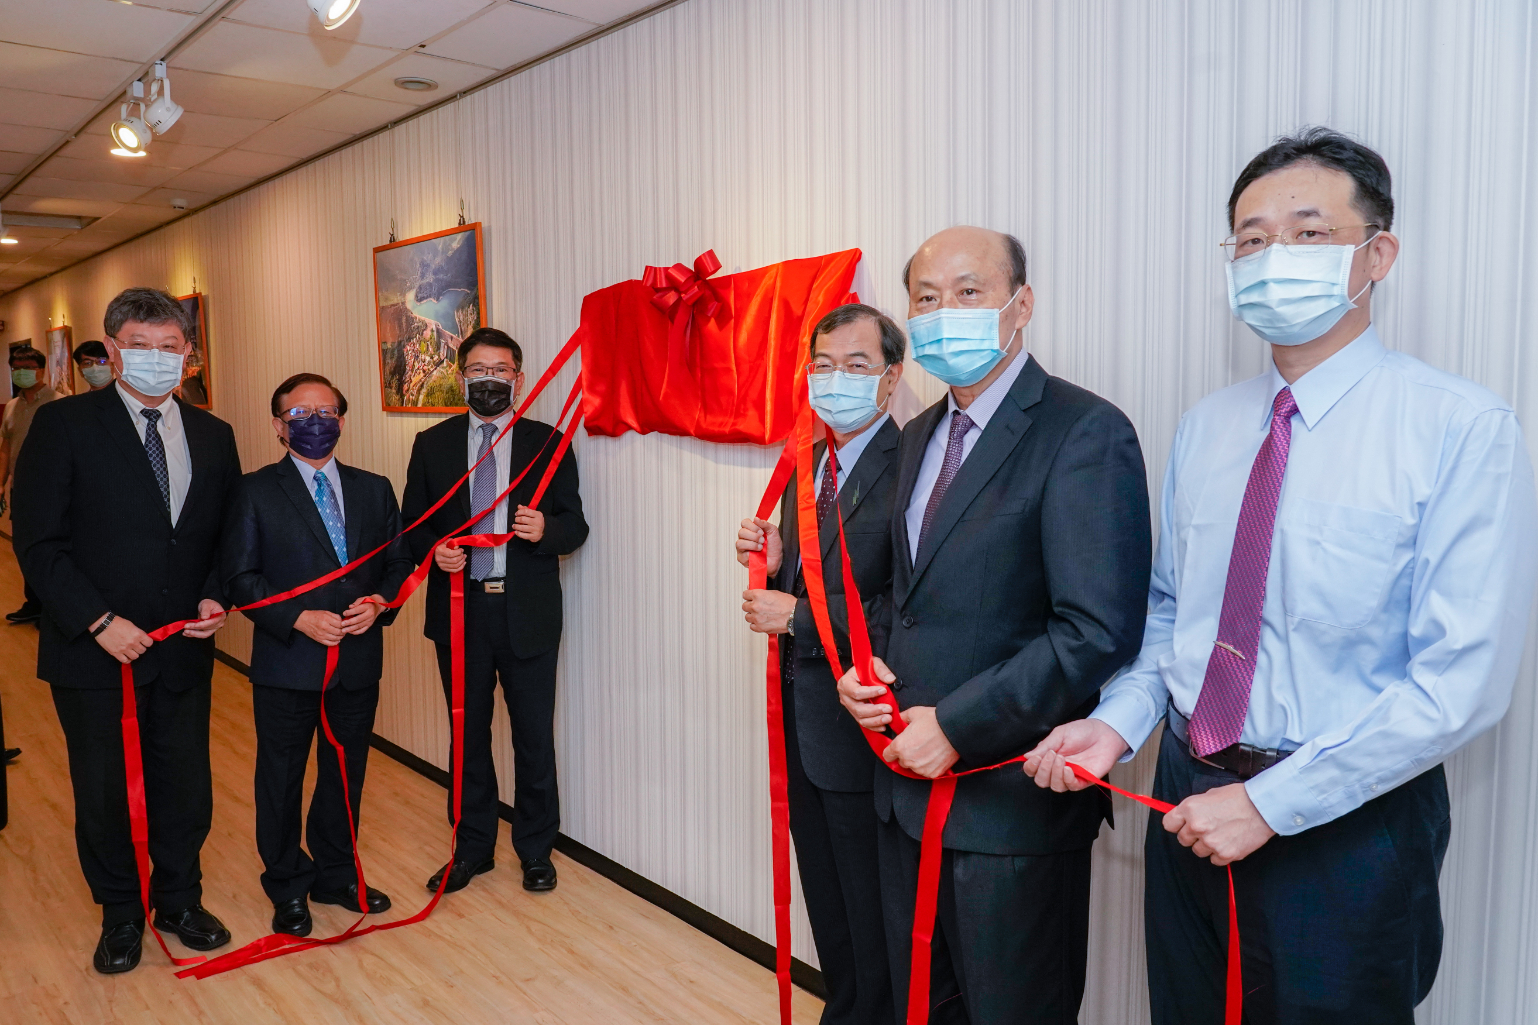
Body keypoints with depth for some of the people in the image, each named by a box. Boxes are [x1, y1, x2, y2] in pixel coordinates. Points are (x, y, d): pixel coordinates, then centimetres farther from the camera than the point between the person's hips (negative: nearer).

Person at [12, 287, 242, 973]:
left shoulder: (213, 436, 5)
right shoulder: (65, 425, -7)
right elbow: (38, 540, -9)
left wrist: (216, 597, -8)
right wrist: (99, 621, -16)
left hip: (184, 649, 3)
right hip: (94, 653, -3)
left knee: (186, 785, 13)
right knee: (103, 793, 13)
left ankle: (179, 900, 35)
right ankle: (120, 913, 34)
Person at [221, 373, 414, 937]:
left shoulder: (374, 489, 7)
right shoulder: (255, 491, -3)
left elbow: (399, 563, 9)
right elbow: (239, 576, -7)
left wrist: (380, 603, -11)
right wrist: (298, 619, -18)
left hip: (359, 661, 3)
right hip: (286, 663, -3)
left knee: (346, 774, 15)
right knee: (281, 779, 10)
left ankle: (336, 875, 34)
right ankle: (288, 888, 28)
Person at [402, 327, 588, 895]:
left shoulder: (548, 443, 1)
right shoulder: (432, 445, 6)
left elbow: (575, 526, 1)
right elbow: (412, 525, 9)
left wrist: (545, 529, -21)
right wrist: (433, 550, -12)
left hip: (528, 612, -1)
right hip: (459, 609, 2)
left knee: (535, 736, 7)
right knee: (468, 734, 15)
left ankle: (536, 850, 25)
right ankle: (472, 846, 31)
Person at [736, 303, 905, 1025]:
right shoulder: (805, 465, 9)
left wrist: (798, 616, -19)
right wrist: (773, 566, -6)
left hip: (861, 729, -8)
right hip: (803, 722, 8)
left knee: (872, 918, 10)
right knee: (826, 905, 24)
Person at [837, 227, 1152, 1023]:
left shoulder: (1083, 432, -15)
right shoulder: (920, 435, 11)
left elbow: (1098, 631, -22)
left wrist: (956, 726, -19)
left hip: (1012, 801, -7)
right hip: (910, 779, 8)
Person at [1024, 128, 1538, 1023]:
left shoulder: (1465, 429, -14)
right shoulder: (1205, 427, 4)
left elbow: (1461, 682, -19)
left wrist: (1270, 802, -19)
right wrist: (1120, 722, -6)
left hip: (1345, 824, -5)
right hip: (1191, 800, 5)